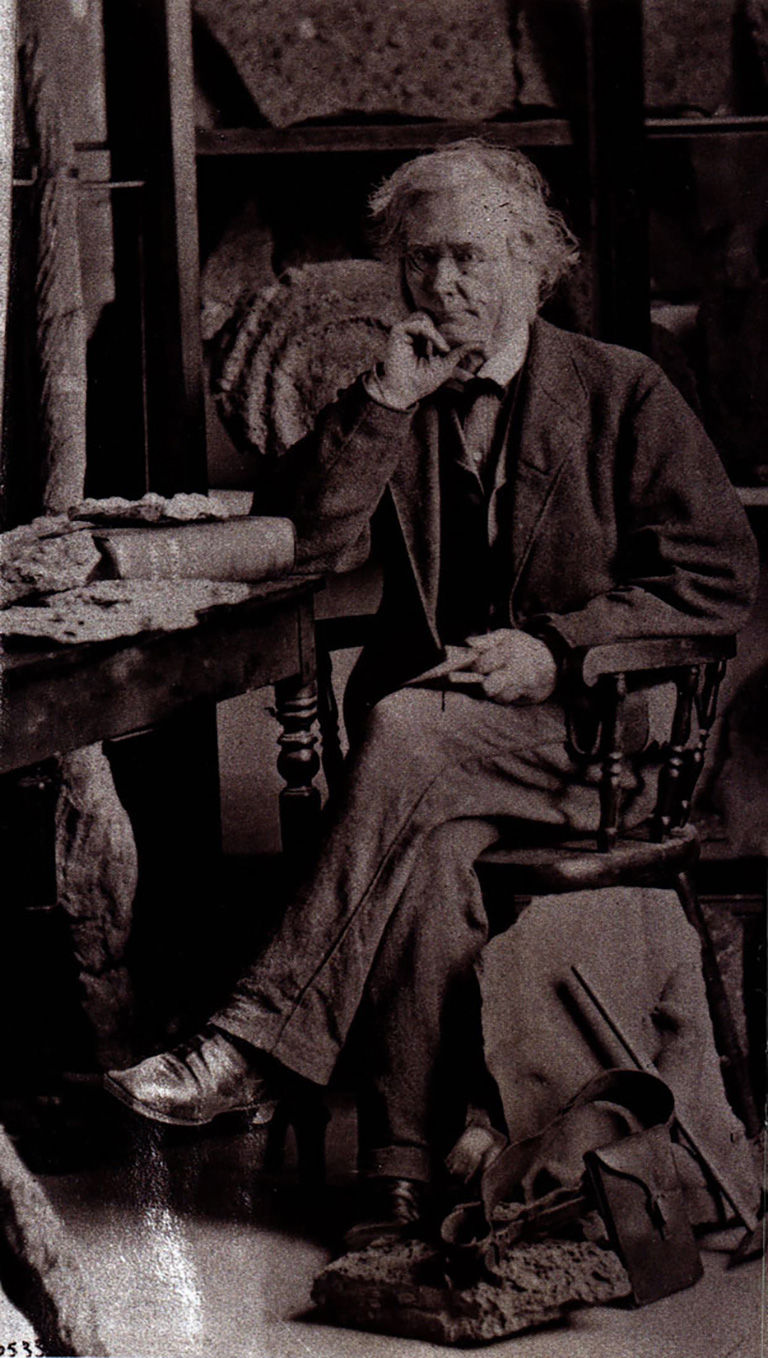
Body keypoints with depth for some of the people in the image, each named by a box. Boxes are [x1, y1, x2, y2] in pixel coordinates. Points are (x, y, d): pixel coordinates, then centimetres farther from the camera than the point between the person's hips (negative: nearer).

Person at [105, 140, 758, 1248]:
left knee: (407, 732, -34)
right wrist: (385, 400, -8)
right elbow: (311, 541, 1)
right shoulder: (394, 404, 16)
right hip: (433, 725, 3)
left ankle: (264, 1039, -38)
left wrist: (555, 646, -12)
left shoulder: (623, 393, 5)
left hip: (583, 725, -3)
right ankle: (409, 1171, -33)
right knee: (428, 848, -32)